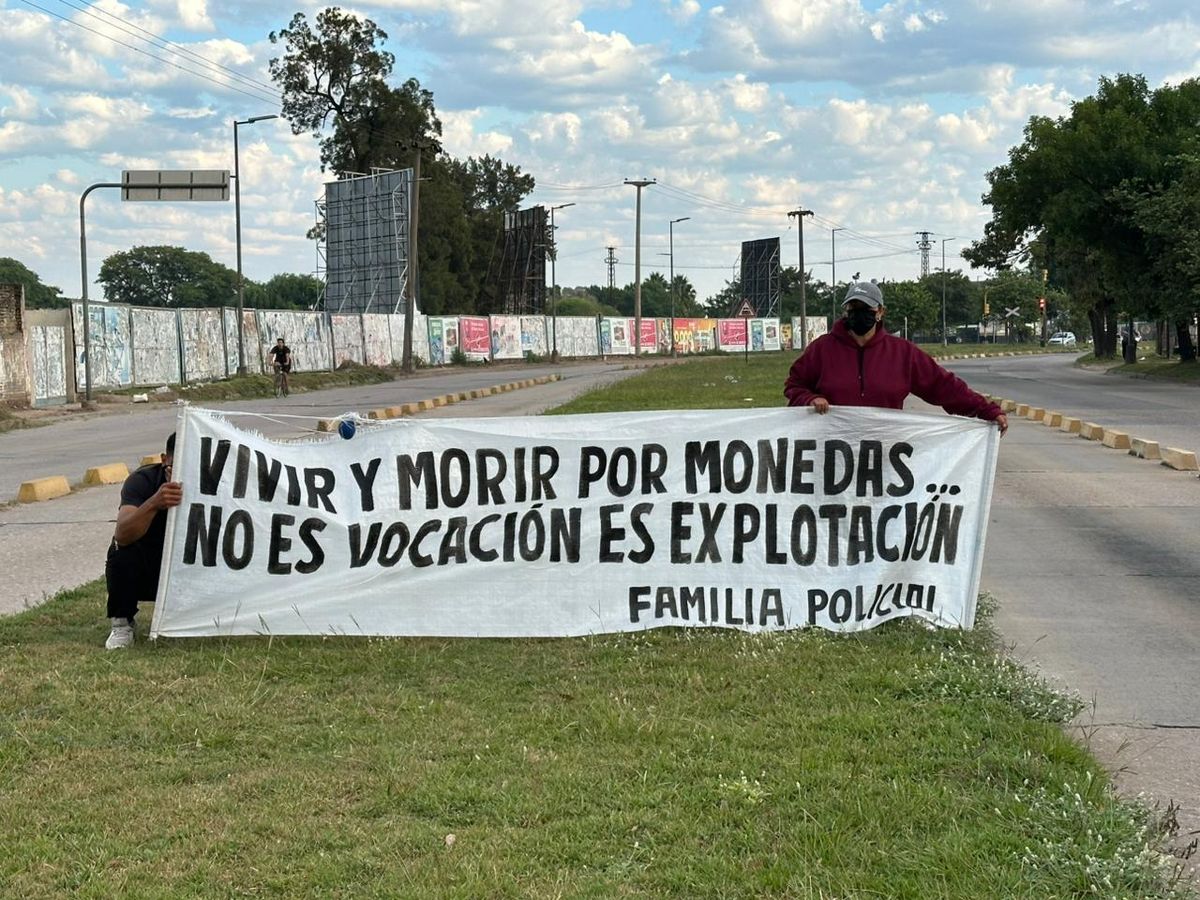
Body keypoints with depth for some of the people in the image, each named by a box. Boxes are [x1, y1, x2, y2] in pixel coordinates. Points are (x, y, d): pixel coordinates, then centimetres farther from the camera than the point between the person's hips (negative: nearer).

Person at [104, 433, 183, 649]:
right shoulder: (142, 480, -24)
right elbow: (122, 535, -40)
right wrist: (154, 503, -56)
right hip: (138, 574, -2)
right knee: (123, 551, -34)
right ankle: (122, 623, -11)